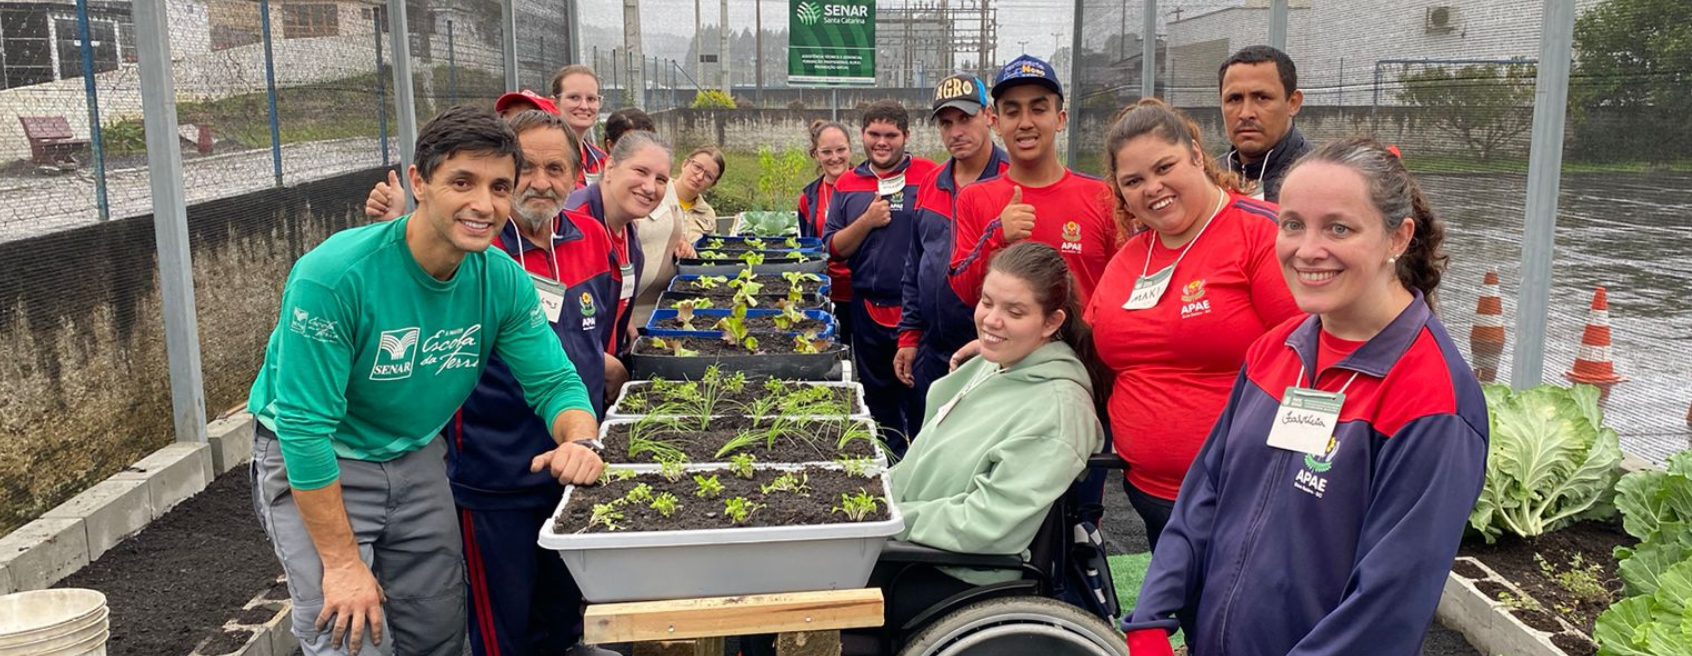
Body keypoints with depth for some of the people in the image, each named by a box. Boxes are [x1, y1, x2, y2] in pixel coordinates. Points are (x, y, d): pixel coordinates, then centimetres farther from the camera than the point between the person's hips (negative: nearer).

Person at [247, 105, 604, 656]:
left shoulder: (504, 280, -13)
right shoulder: (333, 276, -29)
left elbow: (556, 382, -7)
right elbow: (305, 427, -27)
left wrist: (579, 441, -31)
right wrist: (342, 562, -24)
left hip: (416, 460, 5)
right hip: (312, 469, -5)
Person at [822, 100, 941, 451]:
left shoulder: (929, 176, -3)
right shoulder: (847, 185, 8)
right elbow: (834, 248, 6)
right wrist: (867, 221, -10)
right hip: (869, 308, 4)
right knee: (879, 399, 16)